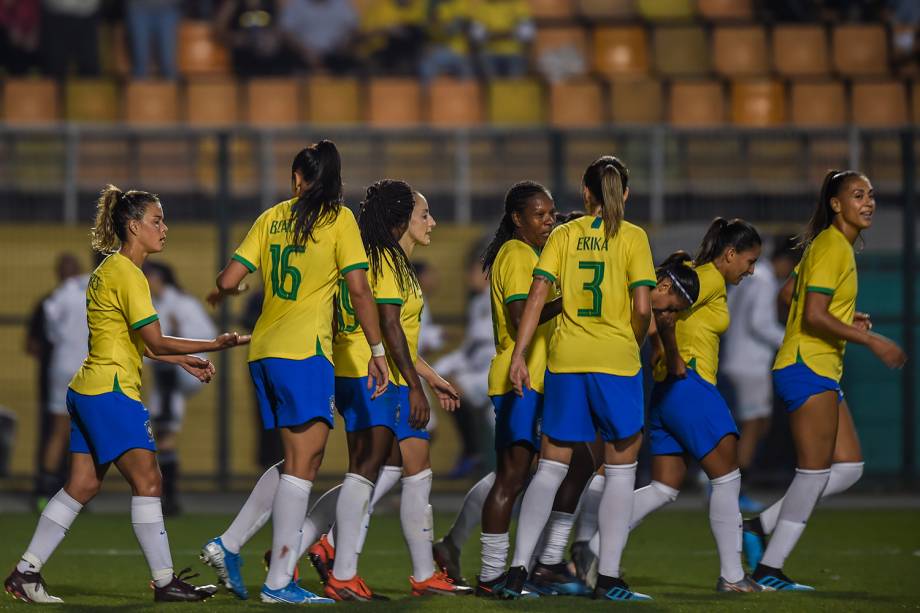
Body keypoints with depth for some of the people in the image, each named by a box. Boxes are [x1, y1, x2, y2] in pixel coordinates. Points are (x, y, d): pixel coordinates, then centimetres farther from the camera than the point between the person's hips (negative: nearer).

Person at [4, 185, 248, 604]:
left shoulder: (111, 270, 18)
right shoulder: (126, 274, -13)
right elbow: (155, 342, -16)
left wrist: (183, 360, 18)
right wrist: (215, 345, -13)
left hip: (88, 393, 10)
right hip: (111, 390, -10)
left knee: (82, 486, 10)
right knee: (147, 480, -11)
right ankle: (165, 582, -12)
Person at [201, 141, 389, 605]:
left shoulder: (272, 218, 11)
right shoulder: (337, 219, -2)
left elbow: (228, 281, 7)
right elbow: (358, 288, -8)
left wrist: (219, 295, 30)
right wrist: (378, 350, -3)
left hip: (264, 354, 6)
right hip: (305, 352, -6)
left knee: (299, 461, 17)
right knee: (301, 463, -5)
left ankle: (228, 546, 10)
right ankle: (278, 582, -10)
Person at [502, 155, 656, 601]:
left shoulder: (564, 235, 6)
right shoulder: (632, 237, -1)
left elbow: (537, 296, -2)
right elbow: (642, 308, -8)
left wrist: (518, 355, 0)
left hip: (565, 362, 3)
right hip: (617, 360, -3)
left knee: (550, 468, 10)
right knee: (620, 471, 8)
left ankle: (518, 568, 3)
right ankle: (608, 578, 4)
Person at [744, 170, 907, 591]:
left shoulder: (838, 246, 15)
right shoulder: (831, 247, -15)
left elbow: (788, 294, 21)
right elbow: (814, 316, -22)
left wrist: (847, 318, 14)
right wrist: (871, 340, -20)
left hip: (822, 372, 10)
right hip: (807, 368, -10)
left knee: (849, 468, 8)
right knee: (815, 472, -6)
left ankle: (761, 525, 11)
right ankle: (768, 569, 1)